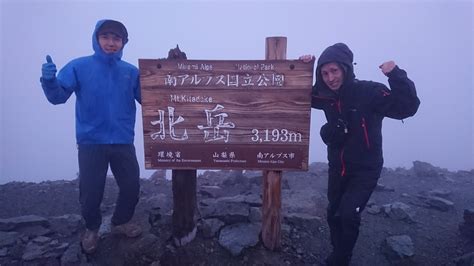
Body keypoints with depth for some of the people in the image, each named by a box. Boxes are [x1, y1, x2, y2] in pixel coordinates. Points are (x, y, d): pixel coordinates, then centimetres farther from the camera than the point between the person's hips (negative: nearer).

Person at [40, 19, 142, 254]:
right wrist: (49, 80, -28)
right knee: (90, 192, 3)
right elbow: (58, 96, -8)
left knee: (132, 186, 9)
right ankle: (92, 228, 33)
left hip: (123, 142, 3)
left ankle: (122, 222, 37)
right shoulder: (79, 66, -2)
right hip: (91, 142, -2)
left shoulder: (131, 72, 6)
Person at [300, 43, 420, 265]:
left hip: (365, 170, -5)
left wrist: (396, 75, -38)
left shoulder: (369, 91, -20)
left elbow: (407, 107, -27)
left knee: (349, 214, -17)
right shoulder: (325, 96, -6)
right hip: (337, 168, 5)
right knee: (334, 215, 15)